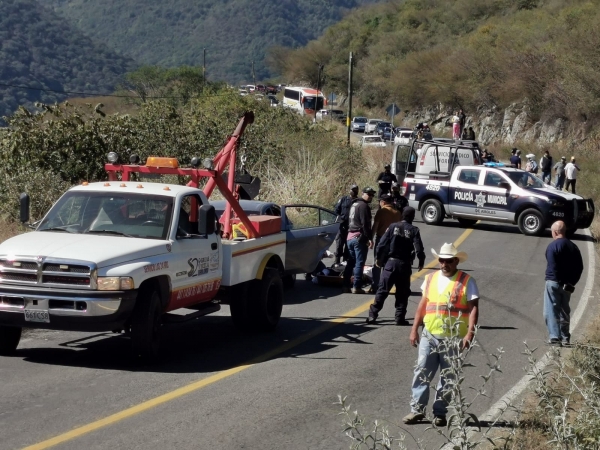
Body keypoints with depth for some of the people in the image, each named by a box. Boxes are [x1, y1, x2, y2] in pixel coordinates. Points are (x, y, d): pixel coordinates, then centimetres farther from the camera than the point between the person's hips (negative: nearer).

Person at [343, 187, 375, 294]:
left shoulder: (354, 204, 18)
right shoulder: (364, 206, -12)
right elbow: (365, 224, -19)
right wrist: (370, 238, -19)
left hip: (350, 237, 9)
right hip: (360, 237, -9)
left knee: (350, 262, 13)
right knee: (359, 263, -4)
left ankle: (346, 285, 12)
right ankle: (356, 287, -5)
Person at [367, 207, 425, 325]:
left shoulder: (393, 226, -1)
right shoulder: (414, 230, -5)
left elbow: (382, 244, -3)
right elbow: (419, 249, -11)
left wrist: (378, 258, 9)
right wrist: (421, 262, 6)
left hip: (391, 262, 1)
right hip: (404, 264, -1)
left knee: (382, 290, 4)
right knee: (402, 293, 9)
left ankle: (372, 315, -1)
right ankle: (400, 318, 6)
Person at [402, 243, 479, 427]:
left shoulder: (466, 281, -4)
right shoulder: (431, 278, 9)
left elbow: (473, 308, -8)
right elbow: (423, 305, 14)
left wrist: (470, 333, -18)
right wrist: (414, 329, 10)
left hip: (453, 338, -3)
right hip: (429, 335, 3)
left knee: (447, 377, 5)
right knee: (421, 373, 0)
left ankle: (440, 413, 13)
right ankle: (417, 409, 6)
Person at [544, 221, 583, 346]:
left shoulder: (553, 246, -12)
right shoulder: (573, 247, 9)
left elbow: (552, 267, -19)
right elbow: (579, 267, 9)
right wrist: (571, 282, 9)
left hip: (553, 283, -7)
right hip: (567, 285, 7)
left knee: (551, 311, -4)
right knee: (564, 311, 17)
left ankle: (554, 337, -14)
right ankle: (565, 338, 21)